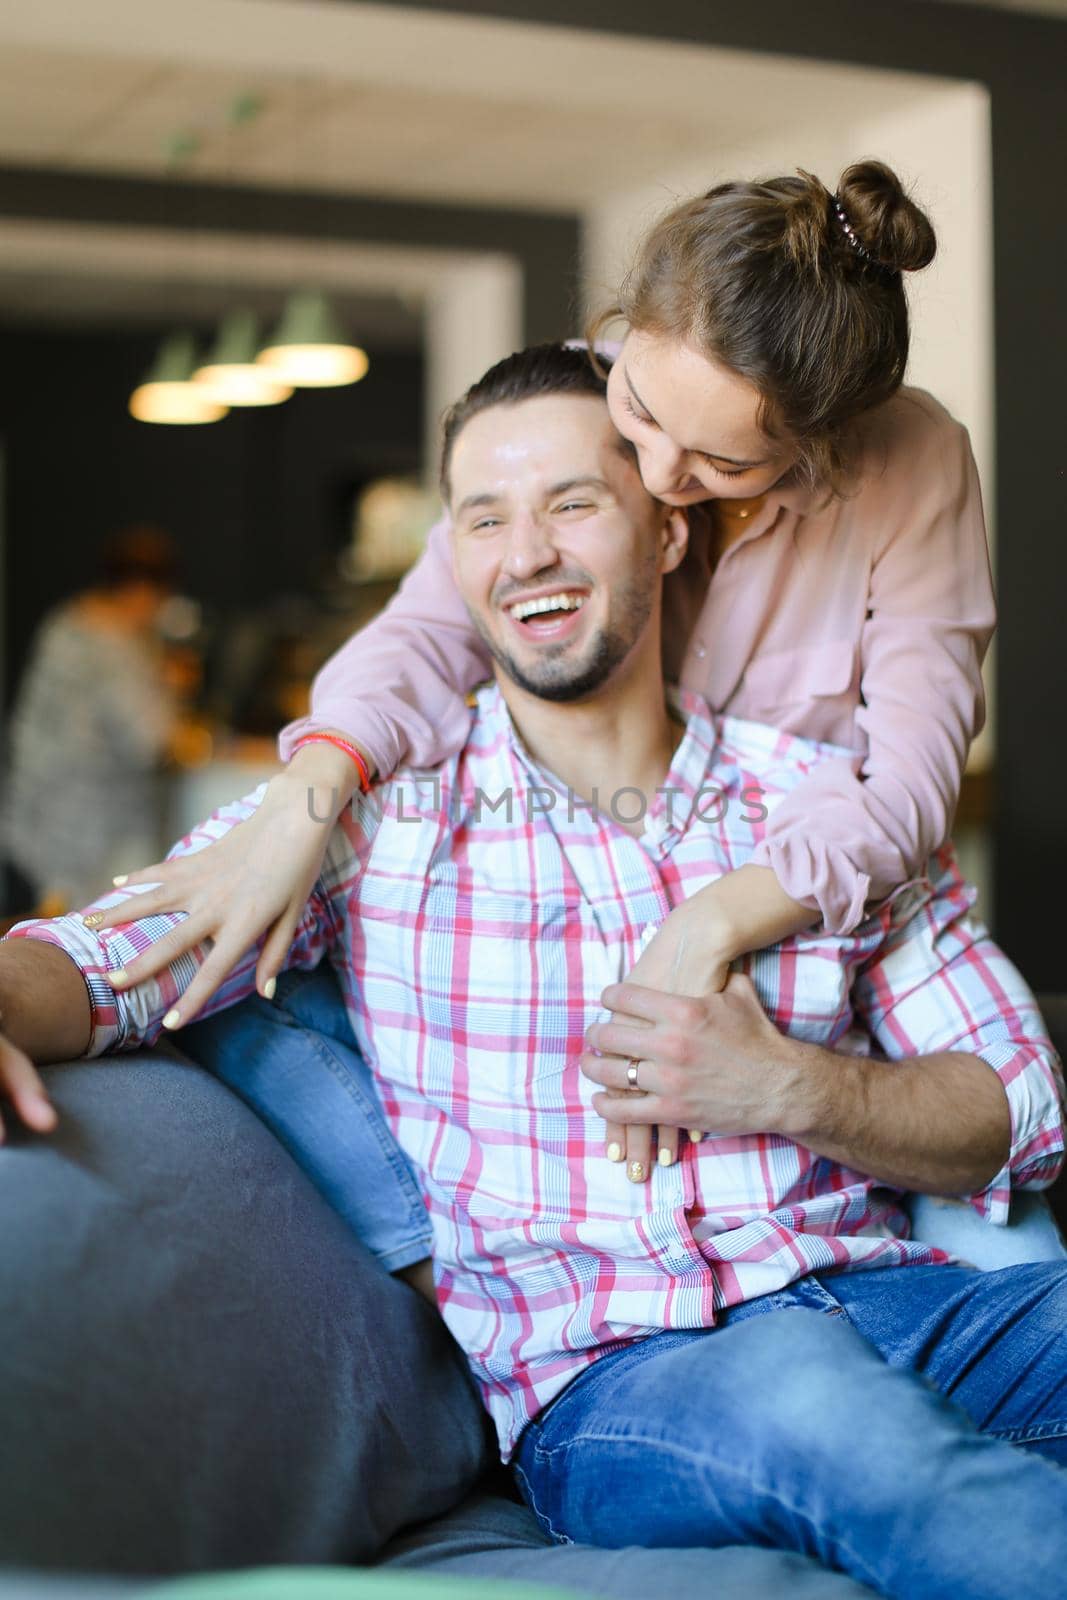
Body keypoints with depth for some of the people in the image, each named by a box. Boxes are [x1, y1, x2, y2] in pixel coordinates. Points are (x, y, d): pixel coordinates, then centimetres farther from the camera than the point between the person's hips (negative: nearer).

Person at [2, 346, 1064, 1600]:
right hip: (607, 1378, -2)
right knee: (809, 1397, -36)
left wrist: (786, 1088, -8)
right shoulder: (374, 808, 7)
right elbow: (115, 951, -4)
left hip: (888, 1297, 3)